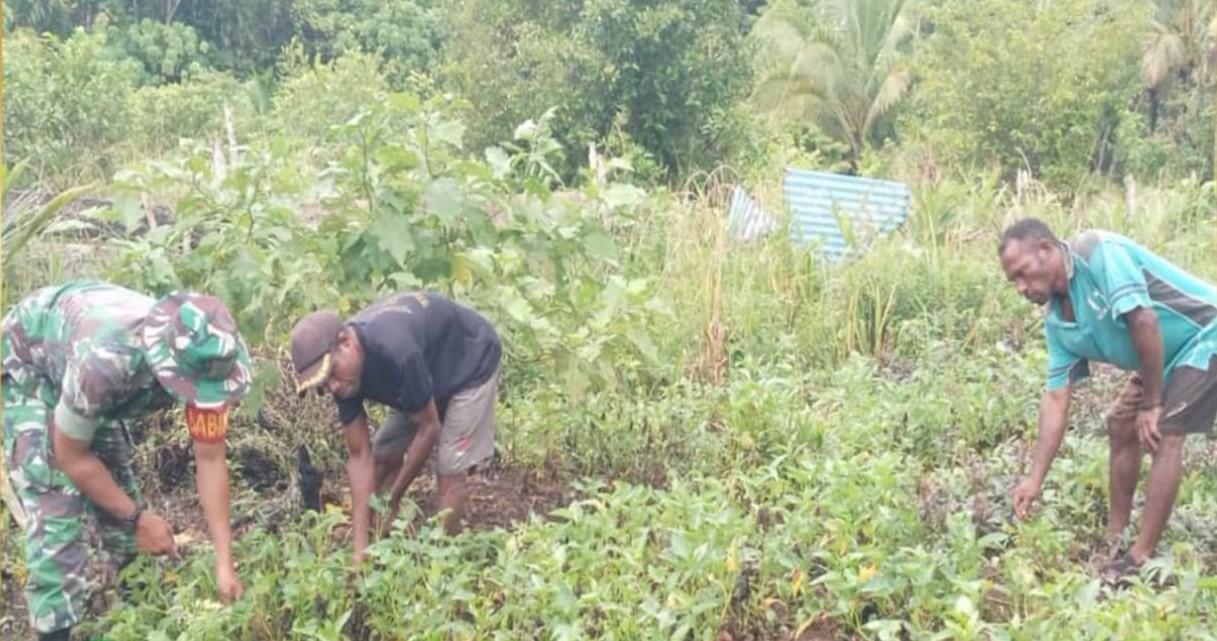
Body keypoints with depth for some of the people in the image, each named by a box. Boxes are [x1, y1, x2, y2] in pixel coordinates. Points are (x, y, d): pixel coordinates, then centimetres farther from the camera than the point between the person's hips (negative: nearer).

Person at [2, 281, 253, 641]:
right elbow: (71, 456, -27)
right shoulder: (103, 361, -46)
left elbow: (210, 460, -19)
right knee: (54, 499, -15)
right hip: (30, 360, -5)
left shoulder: (204, 363, -30)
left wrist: (224, 563, -21)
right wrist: (138, 518, -19)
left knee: (117, 481, 9)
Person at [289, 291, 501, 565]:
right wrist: (361, 547, -20)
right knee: (382, 456, 5)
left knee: (449, 469, -14)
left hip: (472, 363, -7)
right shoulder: (342, 375, -18)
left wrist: (392, 499, -18)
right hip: (430, 370, 7)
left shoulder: (395, 352, -42)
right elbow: (360, 456, -16)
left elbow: (428, 428, -28)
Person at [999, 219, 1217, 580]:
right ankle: (1114, 538, 21)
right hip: (1169, 356, 9)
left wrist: (1151, 404, -22)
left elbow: (1144, 321, -32)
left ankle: (1141, 559, -11)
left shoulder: (1098, 252, -26)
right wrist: (1036, 479, -5)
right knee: (1121, 425, 10)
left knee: (1162, 435, -16)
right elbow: (1056, 398, -2)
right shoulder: (1058, 323, -2)